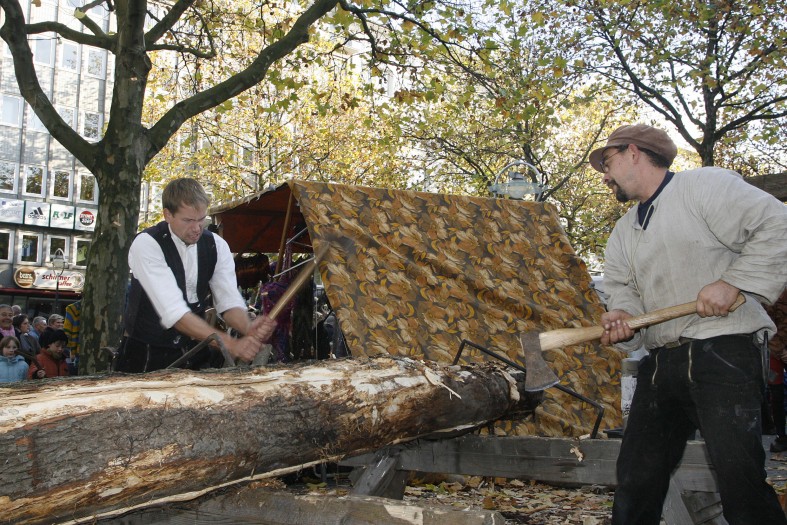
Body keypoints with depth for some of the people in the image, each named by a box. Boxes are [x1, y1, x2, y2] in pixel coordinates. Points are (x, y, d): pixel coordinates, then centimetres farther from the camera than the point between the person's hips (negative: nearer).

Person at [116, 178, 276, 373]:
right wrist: (231, 344, -36)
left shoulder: (217, 245, -2)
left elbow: (229, 302, -7)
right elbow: (173, 311, -28)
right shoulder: (146, 244, -18)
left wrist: (249, 328, -30)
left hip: (192, 349, 4)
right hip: (145, 352, -4)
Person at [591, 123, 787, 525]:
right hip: (661, 362, 8)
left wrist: (732, 283, -17)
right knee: (635, 479, 10)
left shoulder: (704, 185, -3)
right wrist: (621, 317, -8)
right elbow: (623, 288, 14)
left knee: (739, 481, -12)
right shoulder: (624, 233, 22)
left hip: (722, 353, -8)